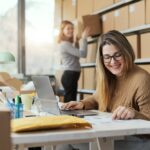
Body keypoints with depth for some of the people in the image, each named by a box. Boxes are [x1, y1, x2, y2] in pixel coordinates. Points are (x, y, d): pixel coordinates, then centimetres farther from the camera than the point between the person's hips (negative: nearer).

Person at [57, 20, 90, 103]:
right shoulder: (65, 44, -15)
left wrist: (76, 42, 16)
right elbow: (82, 54, -21)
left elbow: (76, 54, 25)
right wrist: (84, 38, -13)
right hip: (70, 75, -11)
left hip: (70, 75, 11)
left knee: (69, 100, 12)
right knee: (70, 100, -12)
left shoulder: (67, 44, 17)